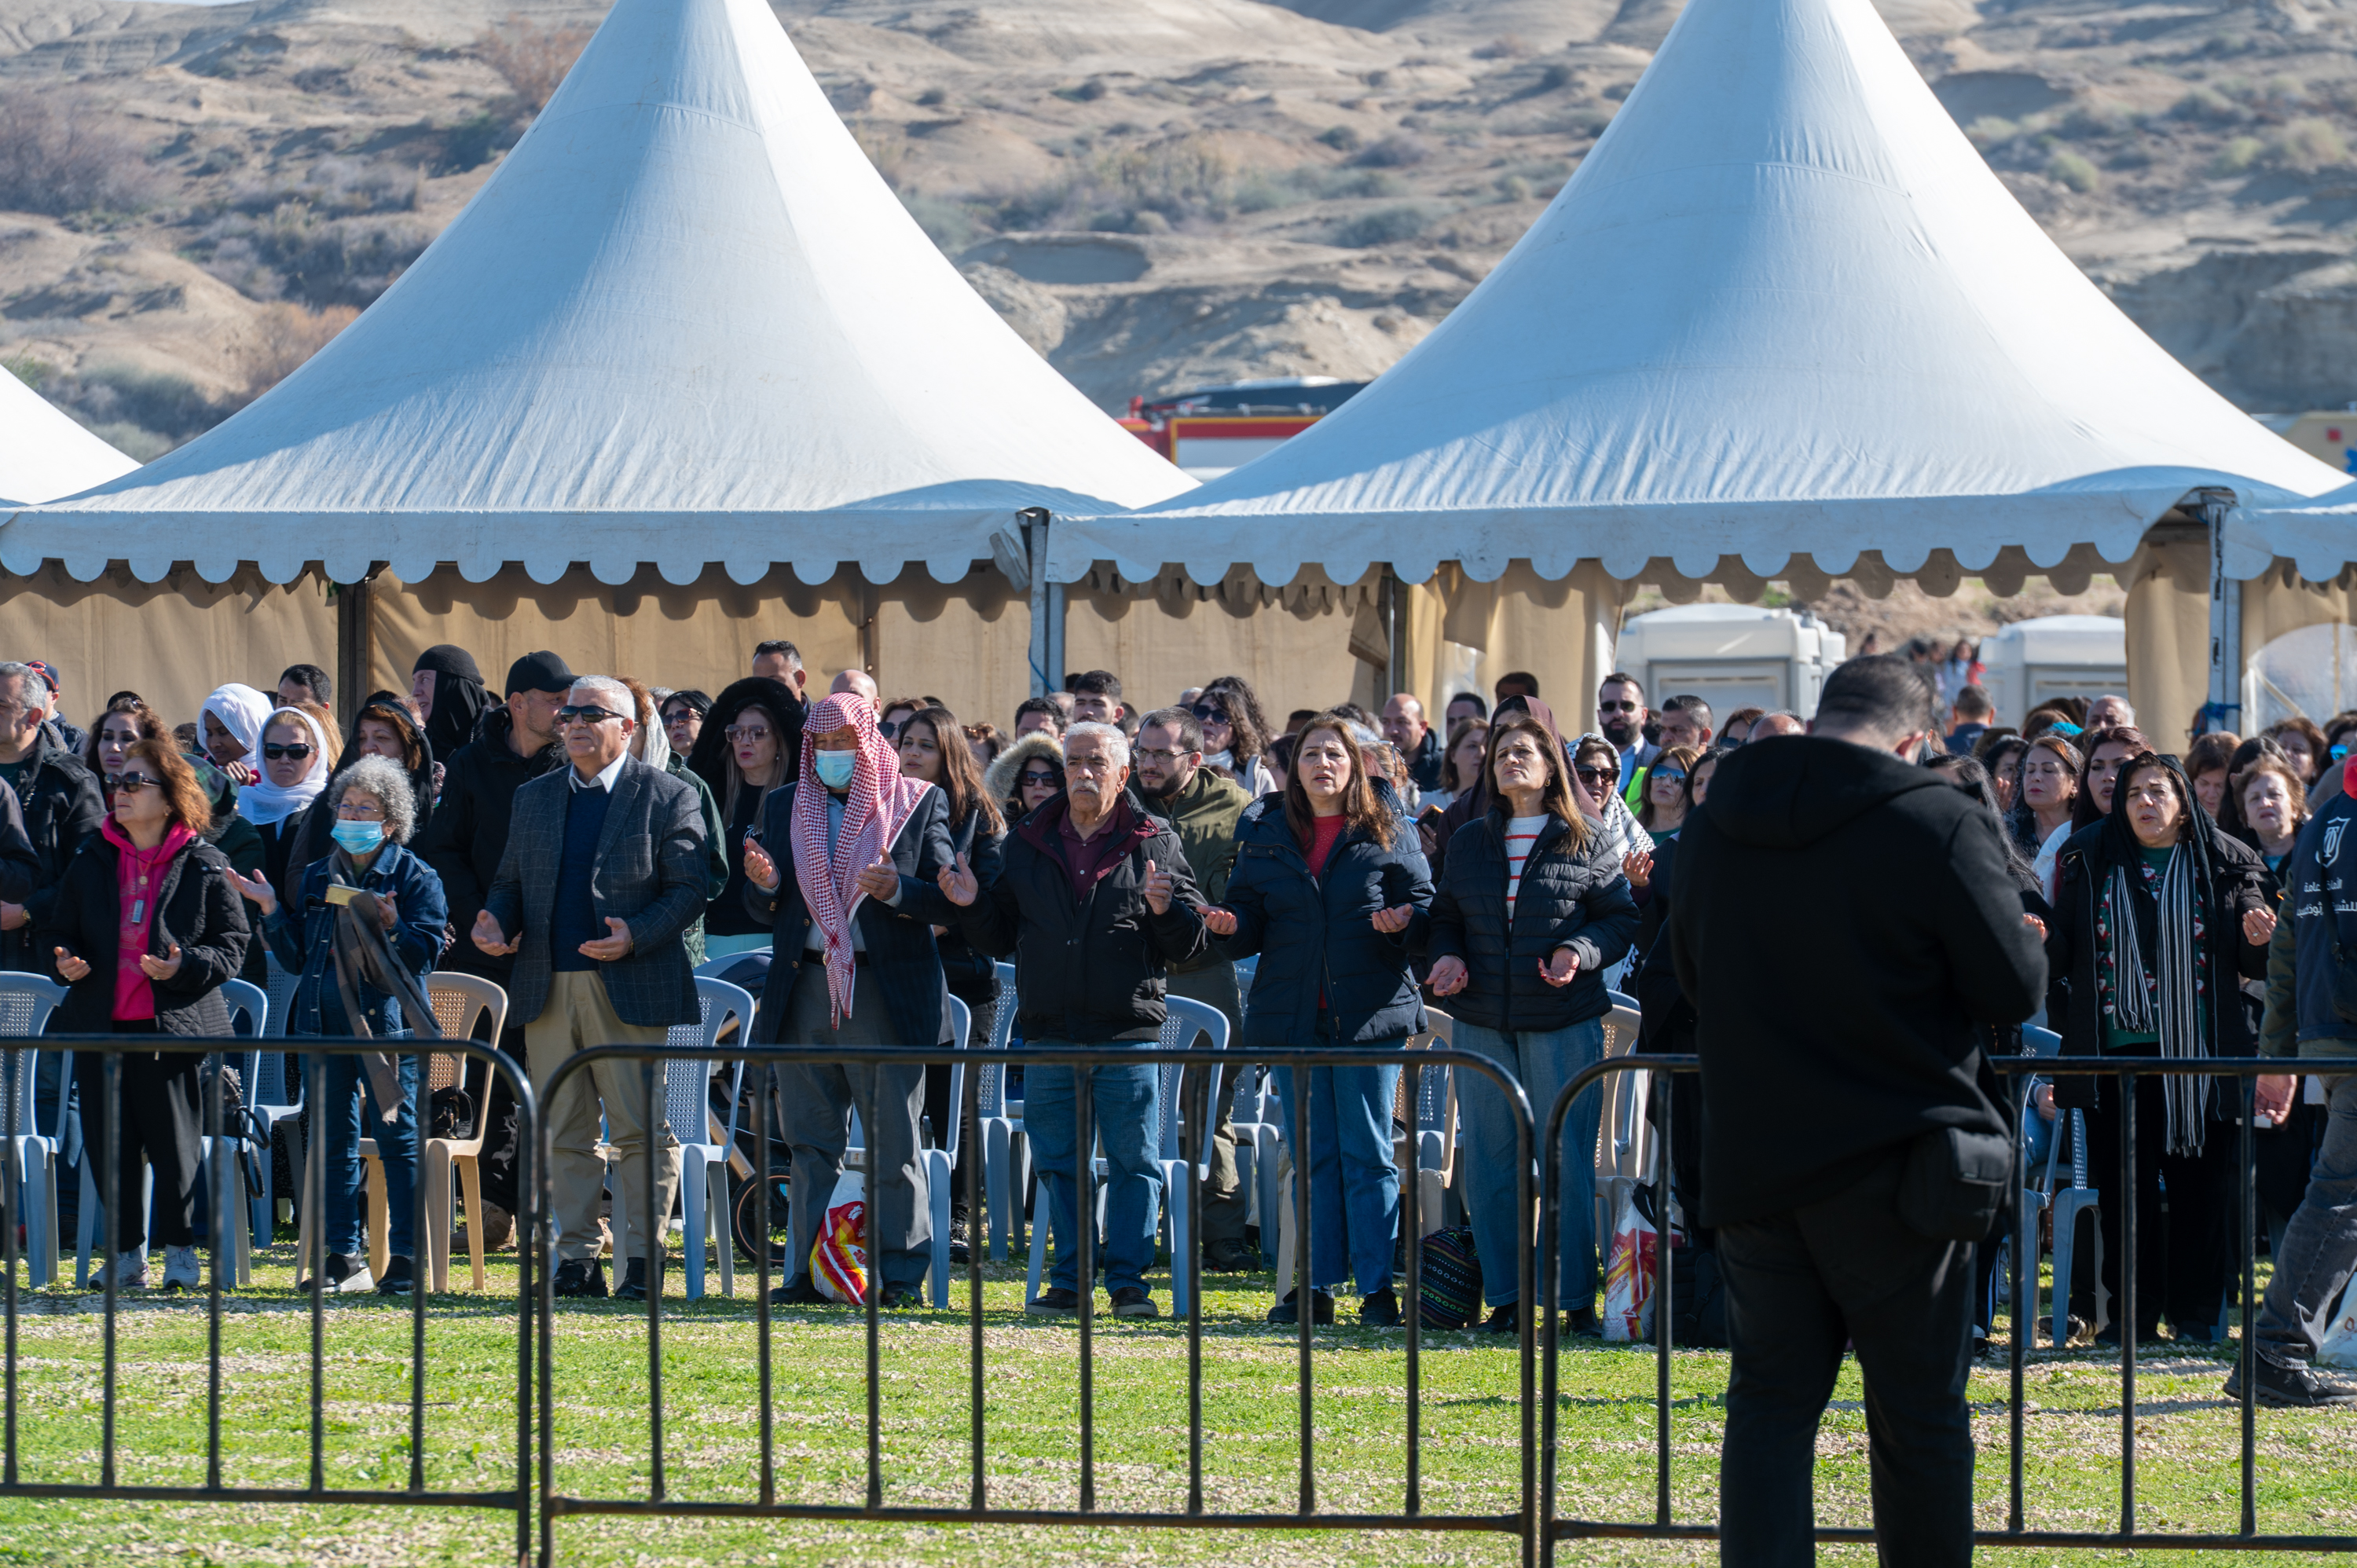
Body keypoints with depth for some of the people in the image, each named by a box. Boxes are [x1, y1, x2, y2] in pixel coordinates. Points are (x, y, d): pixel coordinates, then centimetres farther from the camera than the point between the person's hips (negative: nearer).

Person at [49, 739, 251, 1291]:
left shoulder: (204, 867, -1)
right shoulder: (91, 862, 11)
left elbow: (233, 945, 1)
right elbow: (59, 931, 18)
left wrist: (186, 967, -17)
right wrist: (63, 962, -4)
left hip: (175, 1025, -4)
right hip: (101, 1022, 4)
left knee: (176, 1145, -2)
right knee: (110, 1144, 4)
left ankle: (179, 1251, 13)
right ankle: (127, 1254, 15)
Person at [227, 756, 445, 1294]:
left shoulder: (415, 878, 1)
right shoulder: (314, 878, 15)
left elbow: (425, 953, -5)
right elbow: (296, 957, 15)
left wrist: (391, 927, -23)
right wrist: (271, 910, 3)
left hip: (386, 1019, -5)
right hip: (324, 1018, 5)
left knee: (397, 1138, -5)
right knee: (333, 1139, 7)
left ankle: (406, 1260, -1)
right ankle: (343, 1257, 13)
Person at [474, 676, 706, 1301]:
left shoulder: (668, 797, 2)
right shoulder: (534, 798, 17)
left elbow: (688, 888, -3)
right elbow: (510, 880, 19)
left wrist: (635, 937, -18)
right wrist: (495, 921, -3)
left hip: (629, 986, -5)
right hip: (547, 985, 5)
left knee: (640, 1128, -4)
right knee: (564, 1132, 6)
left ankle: (642, 1257, 1)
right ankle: (577, 1258, 10)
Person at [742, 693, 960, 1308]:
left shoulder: (918, 802, 3)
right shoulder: (783, 807, 13)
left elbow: (948, 900, 0)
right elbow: (766, 911, 14)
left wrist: (897, 890, -19)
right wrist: (764, 886, -9)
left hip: (887, 993, -4)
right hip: (803, 992, 4)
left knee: (894, 1143, 0)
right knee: (811, 1142, 6)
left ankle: (900, 1275, 3)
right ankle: (810, 1272, 11)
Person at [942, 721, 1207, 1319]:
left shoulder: (1155, 844, 3)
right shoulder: (1027, 844, 12)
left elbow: (1187, 945, 1)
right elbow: (1003, 938, 17)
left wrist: (1165, 910, -18)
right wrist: (973, 906, -1)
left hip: (1128, 1029, -3)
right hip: (1049, 1032, 3)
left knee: (1134, 1161, -1)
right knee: (1057, 1161, 6)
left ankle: (1127, 1280, 5)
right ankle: (1070, 1281, 14)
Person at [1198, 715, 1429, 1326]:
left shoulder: (1387, 834, 3)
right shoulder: (1264, 835, 9)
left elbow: (1425, 905, 2)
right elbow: (1249, 919, 11)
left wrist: (1403, 923, -20)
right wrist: (1230, 926, -11)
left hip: (1370, 1014, -3)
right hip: (1293, 1016, 3)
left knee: (1368, 1154, -1)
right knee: (1311, 1155, 7)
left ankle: (1377, 1287, 2)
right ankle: (1316, 1286, 11)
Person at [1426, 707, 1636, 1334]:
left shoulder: (1583, 844, 2)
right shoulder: (1469, 843, 13)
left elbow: (1621, 917, 3)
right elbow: (1445, 915, 21)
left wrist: (1581, 952, -14)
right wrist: (1445, 955, 1)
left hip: (1564, 1023, -4)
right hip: (1482, 1023, 4)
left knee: (1567, 1160, -3)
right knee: (1488, 1159, 4)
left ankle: (1578, 1298, 3)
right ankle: (1506, 1297, 13)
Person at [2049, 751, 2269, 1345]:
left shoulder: (2223, 864, 4)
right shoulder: (2089, 861, 8)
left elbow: (2252, 963, 6)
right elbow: (2066, 951, 9)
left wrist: (2256, 938, -14)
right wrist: (2041, 939, -10)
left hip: (2197, 1046, -1)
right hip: (2118, 1046, 1)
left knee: (2200, 1182, 2)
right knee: (2126, 1183, 3)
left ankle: (2197, 1313, 10)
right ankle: (2133, 1313, 11)